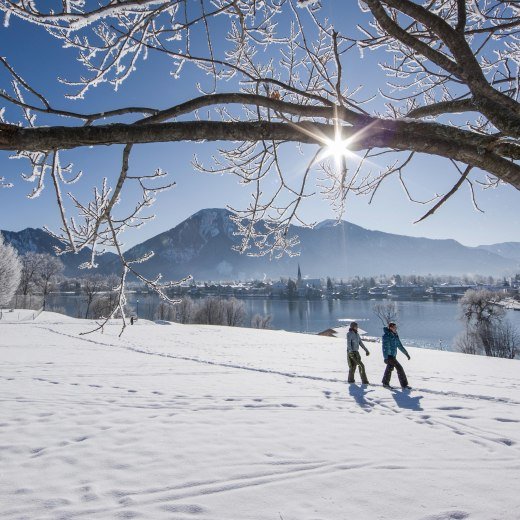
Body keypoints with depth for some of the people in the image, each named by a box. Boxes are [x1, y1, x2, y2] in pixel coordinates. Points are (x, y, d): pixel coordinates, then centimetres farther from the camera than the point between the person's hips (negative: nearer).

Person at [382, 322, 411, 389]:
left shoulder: (395, 335, 8)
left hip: (393, 355, 9)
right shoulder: (386, 336, -18)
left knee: (389, 368, 16)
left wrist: (406, 353, 17)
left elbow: (399, 345, 16)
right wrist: (385, 358, -28)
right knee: (399, 368, -10)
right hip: (389, 356, -9)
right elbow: (385, 347, -23)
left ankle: (385, 383, 29)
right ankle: (404, 384, -2)